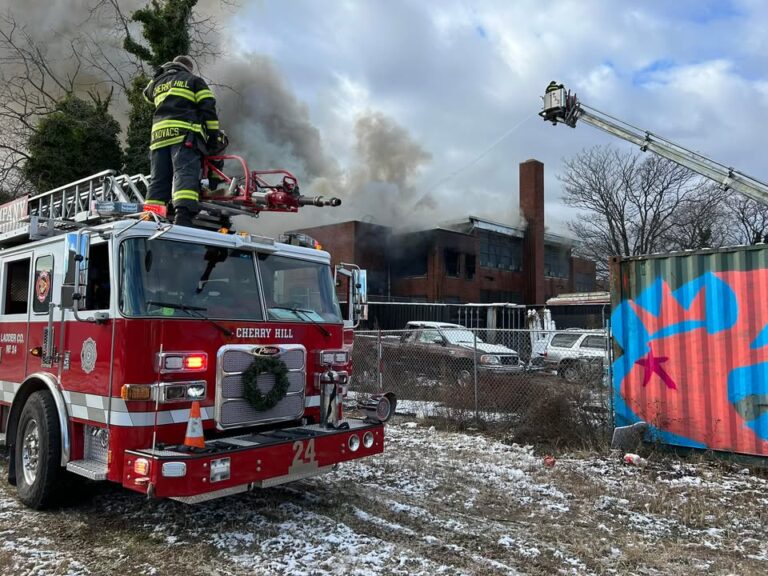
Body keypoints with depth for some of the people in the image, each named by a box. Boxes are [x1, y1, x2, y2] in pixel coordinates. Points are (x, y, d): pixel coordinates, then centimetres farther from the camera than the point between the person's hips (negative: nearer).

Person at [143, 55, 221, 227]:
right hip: (185, 134, -5)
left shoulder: (157, 83, 29)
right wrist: (213, 135, 3)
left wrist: (160, 74, 59)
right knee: (185, 174, -20)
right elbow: (208, 109, 4)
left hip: (158, 135, 5)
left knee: (159, 180, 4)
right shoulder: (194, 80, 16)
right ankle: (183, 217, -39)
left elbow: (147, 94, 52)